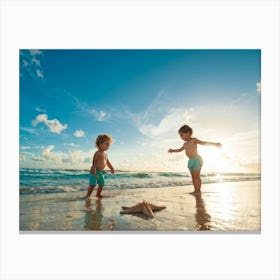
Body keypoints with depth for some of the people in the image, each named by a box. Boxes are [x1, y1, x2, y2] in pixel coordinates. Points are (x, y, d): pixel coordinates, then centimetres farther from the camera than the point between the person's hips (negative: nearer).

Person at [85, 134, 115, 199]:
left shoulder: (105, 154, 13)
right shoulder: (97, 153, -12)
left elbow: (108, 162, 23)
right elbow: (94, 161, -23)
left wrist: (112, 168, 23)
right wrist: (94, 168, -34)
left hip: (101, 172, 8)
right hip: (95, 171, -8)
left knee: (101, 184, 11)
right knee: (93, 184, -8)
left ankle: (98, 194, 28)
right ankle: (88, 195, 5)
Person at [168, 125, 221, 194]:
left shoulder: (194, 140, -6)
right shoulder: (185, 144, 17)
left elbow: (204, 143, -15)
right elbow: (180, 150, 33)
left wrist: (214, 144, -23)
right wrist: (173, 150, 25)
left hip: (196, 160, -8)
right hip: (191, 161, 8)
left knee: (197, 176, -6)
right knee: (193, 177, 8)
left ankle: (198, 190, 1)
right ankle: (196, 190, 13)